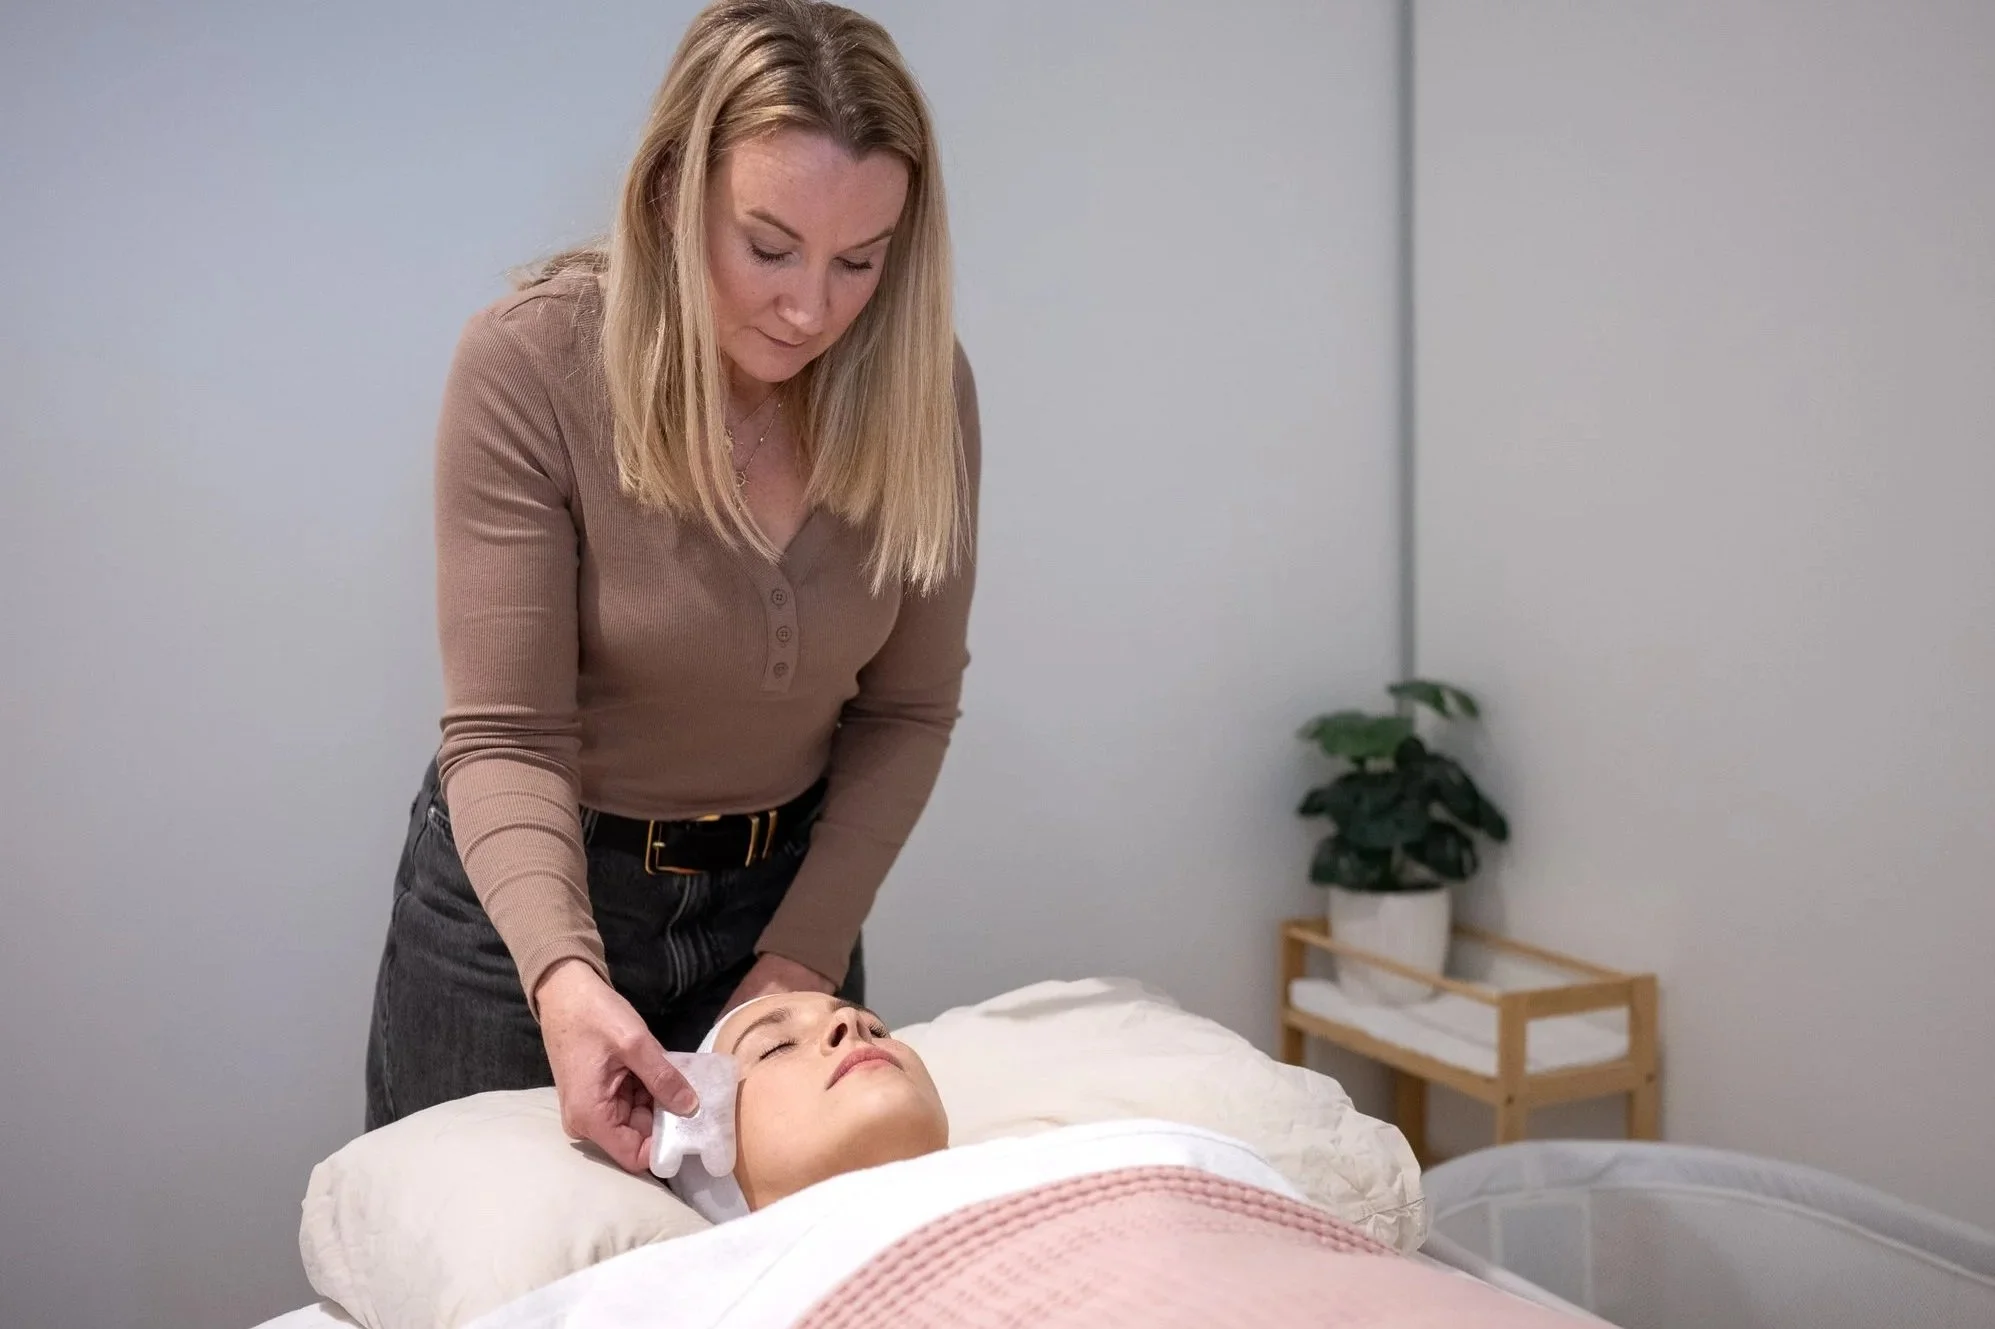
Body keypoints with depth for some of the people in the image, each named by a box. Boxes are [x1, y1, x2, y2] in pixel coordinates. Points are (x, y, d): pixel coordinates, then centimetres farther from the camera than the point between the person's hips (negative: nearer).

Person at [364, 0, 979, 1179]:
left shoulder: (921, 387, -14)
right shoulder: (531, 364, -23)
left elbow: (907, 709, -5)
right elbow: (504, 736, -22)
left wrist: (806, 955, -11)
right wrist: (563, 976, -38)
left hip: (784, 886, 3)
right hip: (527, 892, -2)